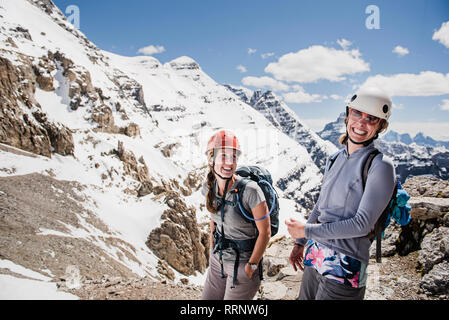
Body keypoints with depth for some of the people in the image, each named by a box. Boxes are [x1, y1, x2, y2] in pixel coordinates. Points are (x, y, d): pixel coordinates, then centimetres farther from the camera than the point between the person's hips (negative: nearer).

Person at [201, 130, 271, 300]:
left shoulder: (250, 190, -26)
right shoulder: (209, 187, -7)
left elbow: (265, 232, -18)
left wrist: (251, 267, -12)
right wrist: (213, 248, 13)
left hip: (243, 263, -5)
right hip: (218, 260, 6)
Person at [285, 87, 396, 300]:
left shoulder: (381, 166, -13)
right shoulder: (337, 158, 7)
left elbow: (363, 223, -17)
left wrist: (306, 230, -13)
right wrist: (300, 242, 19)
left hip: (344, 269, -6)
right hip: (315, 256, 6)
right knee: (304, 297, 18)